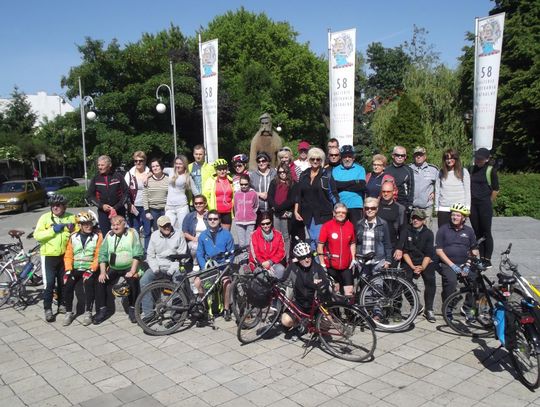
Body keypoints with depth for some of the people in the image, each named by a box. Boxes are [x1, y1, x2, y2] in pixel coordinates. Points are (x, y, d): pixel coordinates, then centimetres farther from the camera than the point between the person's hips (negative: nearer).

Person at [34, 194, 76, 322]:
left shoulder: (71, 218, 3)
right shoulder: (45, 217, -5)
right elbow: (37, 235, -14)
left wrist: (72, 230, -9)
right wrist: (53, 230, -21)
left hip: (65, 255, 3)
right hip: (49, 255, -3)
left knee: (63, 282, 13)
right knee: (49, 283, -4)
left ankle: (62, 305, 28)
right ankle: (48, 309, 6)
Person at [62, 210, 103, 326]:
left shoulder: (97, 237, -3)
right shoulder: (73, 237, 5)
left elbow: (98, 256, -8)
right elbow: (68, 255, 5)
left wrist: (91, 269, -17)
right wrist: (68, 269, -7)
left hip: (90, 269, -3)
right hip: (75, 268, 3)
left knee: (89, 284, -28)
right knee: (67, 285, -19)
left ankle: (88, 313, -13)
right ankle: (69, 313, -2)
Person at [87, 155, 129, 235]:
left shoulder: (118, 176, 1)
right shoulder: (96, 179, 6)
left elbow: (126, 193, -1)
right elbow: (89, 196, 6)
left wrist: (116, 207, -10)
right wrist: (101, 206, -9)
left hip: (119, 212, -1)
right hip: (103, 212, 1)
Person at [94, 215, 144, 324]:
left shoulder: (132, 233, -5)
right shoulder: (109, 235, 7)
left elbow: (138, 254, -11)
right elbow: (102, 254, 7)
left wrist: (132, 271, -19)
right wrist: (103, 272, -5)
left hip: (129, 268, -4)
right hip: (113, 268, 4)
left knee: (133, 280, -29)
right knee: (101, 281, -16)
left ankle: (132, 309, -11)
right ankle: (102, 310, -3)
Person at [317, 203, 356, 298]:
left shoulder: (350, 225, 1)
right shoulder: (327, 226, -9)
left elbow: (352, 243, 13)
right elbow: (320, 245, -6)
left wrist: (353, 259, 7)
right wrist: (322, 263, -7)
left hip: (346, 265, 2)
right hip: (331, 265, -2)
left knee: (349, 292, 2)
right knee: (334, 290, 9)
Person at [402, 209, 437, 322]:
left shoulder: (428, 233, 0)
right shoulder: (406, 231, -2)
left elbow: (428, 254, -5)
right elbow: (405, 252, -4)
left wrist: (421, 268, -18)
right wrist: (413, 267, -14)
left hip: (425, 262, 0)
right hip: (409, 261, 0)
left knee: (430, 280, -22)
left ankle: (429, 310, -9)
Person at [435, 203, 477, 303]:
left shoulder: (469, 231, 13)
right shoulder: (443, 229, 4)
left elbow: (474, 250, 14)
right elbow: (439, 250, -2)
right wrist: (452, 265, -10)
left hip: (464, 265, 3)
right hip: (447, 264, -3)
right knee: (451, 281, -31)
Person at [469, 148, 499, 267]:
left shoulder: (491, 170, -5)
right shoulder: (472, 169, 9)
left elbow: (495, 189, -4)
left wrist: (488, 203, 0)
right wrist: (469, 201, 9)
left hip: (485, 204, -5)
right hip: (473, 204, 5)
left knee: (486, 232, -1)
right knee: (477, 232, 10)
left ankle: (487, 259, 6)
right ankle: (480, 257, 19)